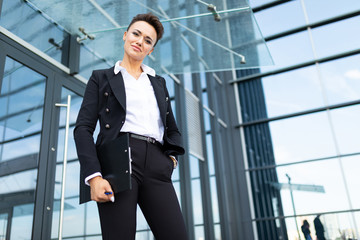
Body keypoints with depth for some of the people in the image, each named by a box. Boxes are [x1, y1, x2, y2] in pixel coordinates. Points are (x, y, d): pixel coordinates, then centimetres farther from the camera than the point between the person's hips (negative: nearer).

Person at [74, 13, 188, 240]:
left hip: (156, 166, 4)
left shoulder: (159, 83, 26)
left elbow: (172, 129, 28)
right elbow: (83, 128, 3)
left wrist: (172, 156, 7)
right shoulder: (102, 78, 15)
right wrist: (93, 176, -11)